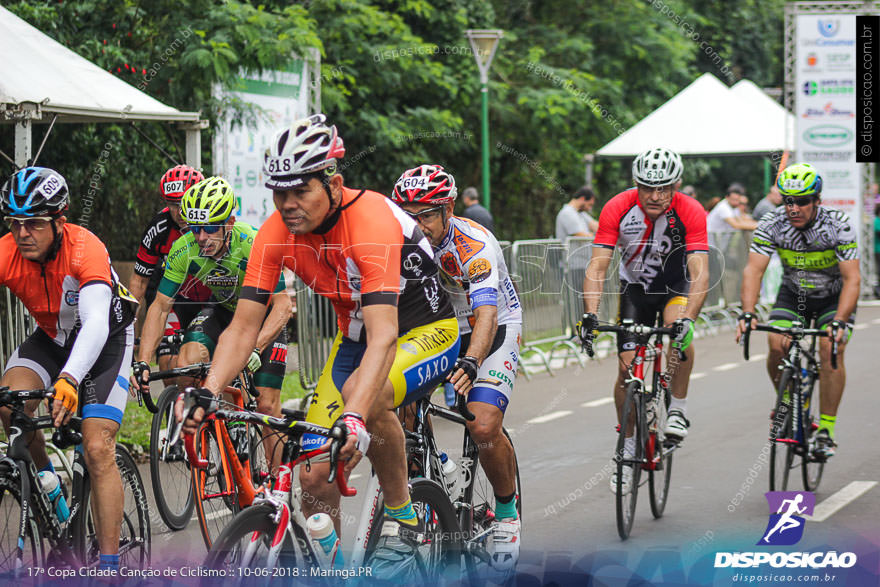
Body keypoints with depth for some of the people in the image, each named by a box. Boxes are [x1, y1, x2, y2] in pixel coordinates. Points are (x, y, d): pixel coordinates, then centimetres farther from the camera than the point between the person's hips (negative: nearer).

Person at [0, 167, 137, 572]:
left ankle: (109, 565, -8)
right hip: (51, 337, 4)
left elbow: (96, 323, -46)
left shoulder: (85, 249, -34)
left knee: (98, 451, -15)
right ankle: (46, 478, 2)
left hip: (106, 340, -4)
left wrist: (69, 379, -62)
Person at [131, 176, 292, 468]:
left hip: (265, 314, -3)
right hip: (224, 310, 3)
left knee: (266, 404, -10)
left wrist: (254, 349, -50)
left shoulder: (254, 245, -34)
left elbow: (282, 304, -36)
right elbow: (160, 306, -17)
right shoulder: (184, 250, -23)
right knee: (187, 362, -25)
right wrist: (142, 362, -27)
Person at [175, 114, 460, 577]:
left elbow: (384, 336, -42)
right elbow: (243, 326, -15)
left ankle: (401, 520, -14)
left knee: (366, 393, -36)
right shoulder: (277, 233, -15)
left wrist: (354, 417, -55)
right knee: (314, 475, -6)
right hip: (354, 335, 6)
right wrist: (207, 393, -32)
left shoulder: (371, 221, -33)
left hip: (427, 331, -6)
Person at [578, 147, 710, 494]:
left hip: (676, 286, -2)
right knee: (628, 368, -7)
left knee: (678, 330, -34)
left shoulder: (691, 212, -28)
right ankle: (628, 450, 12)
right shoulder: (617, 208, -24)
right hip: (635, 287, 2)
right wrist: (590, 314, -42)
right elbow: (597, 266, -27)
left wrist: (686, 319, -51)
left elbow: (700, 273, -36)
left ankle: (678, 409, -12)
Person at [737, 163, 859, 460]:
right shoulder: (771, 225, -22)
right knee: (777, 345, -21)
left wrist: (839, 321, -44)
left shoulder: (838, 226, -28)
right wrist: (747, 313, -42)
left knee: (831, 349, -24)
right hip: (793, 294, 2)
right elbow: (753, 270, -27)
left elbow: (852, 279, -30)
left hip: (834, 297, -2)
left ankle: (826, 431, -15)